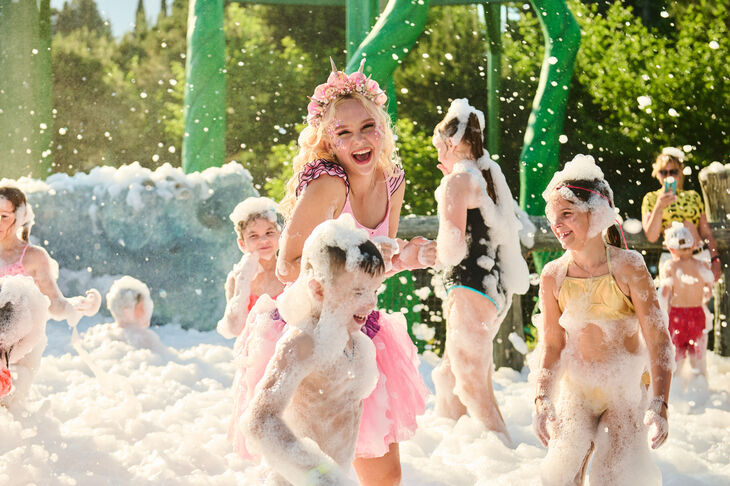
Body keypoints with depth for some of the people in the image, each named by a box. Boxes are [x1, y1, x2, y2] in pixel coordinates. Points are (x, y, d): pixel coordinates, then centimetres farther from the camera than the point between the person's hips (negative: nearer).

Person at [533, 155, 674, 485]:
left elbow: (658, 340, -15)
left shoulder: (627, 267, -13)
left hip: (627, 388, -3)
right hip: (576, 389, 3)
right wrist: (542, 400, -9)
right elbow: (551, 345, 3)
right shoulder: (553, 276, -4)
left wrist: (659, 404, -23)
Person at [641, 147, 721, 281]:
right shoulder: (651, 198, 8)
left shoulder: (693, 196, 17)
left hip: (702, 256, 3)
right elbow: (651, 237, -3)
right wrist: (659, 207, -14)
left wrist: (715, 260, 8)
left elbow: (706, 233, 17)